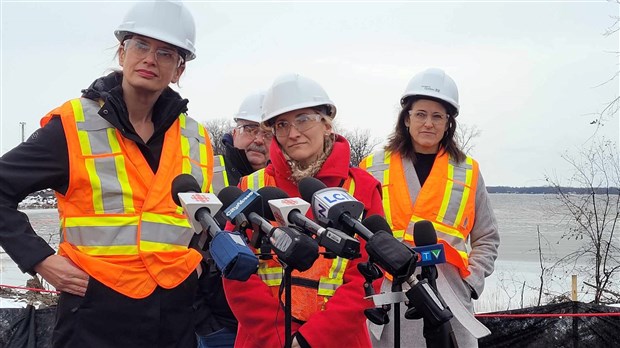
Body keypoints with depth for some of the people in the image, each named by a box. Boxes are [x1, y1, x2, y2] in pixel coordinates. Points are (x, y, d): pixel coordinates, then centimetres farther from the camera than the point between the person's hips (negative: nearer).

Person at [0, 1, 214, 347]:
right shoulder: (73, 126, -6)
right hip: (97, 315, -4)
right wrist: (39, 259, -10)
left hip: (177, 316, 4)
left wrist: (198, 257, 7)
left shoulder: (197, 140, 8)